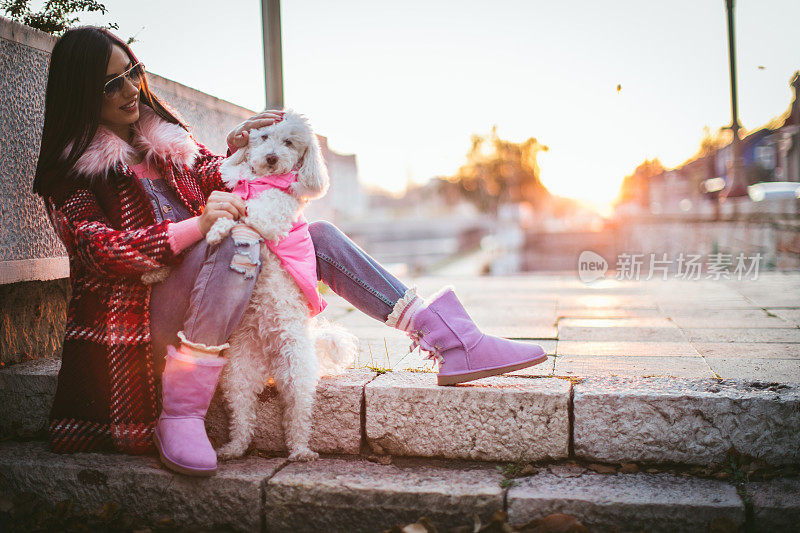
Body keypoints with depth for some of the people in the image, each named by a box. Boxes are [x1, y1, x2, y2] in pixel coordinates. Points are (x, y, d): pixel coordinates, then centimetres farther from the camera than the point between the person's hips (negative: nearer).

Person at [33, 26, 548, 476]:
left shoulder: (162, 137, 17)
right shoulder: (69, 172, -1)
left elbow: (216, 188, 21)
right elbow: (101, 252, -15)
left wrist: (236, 153, -3)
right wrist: (199, 225, -29)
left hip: (206, 305, 6)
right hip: (141, 314, -6)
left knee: (318, 237, -7)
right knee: (235, 243, -34)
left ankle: (448, 338, -14)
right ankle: (178, 414, -31)